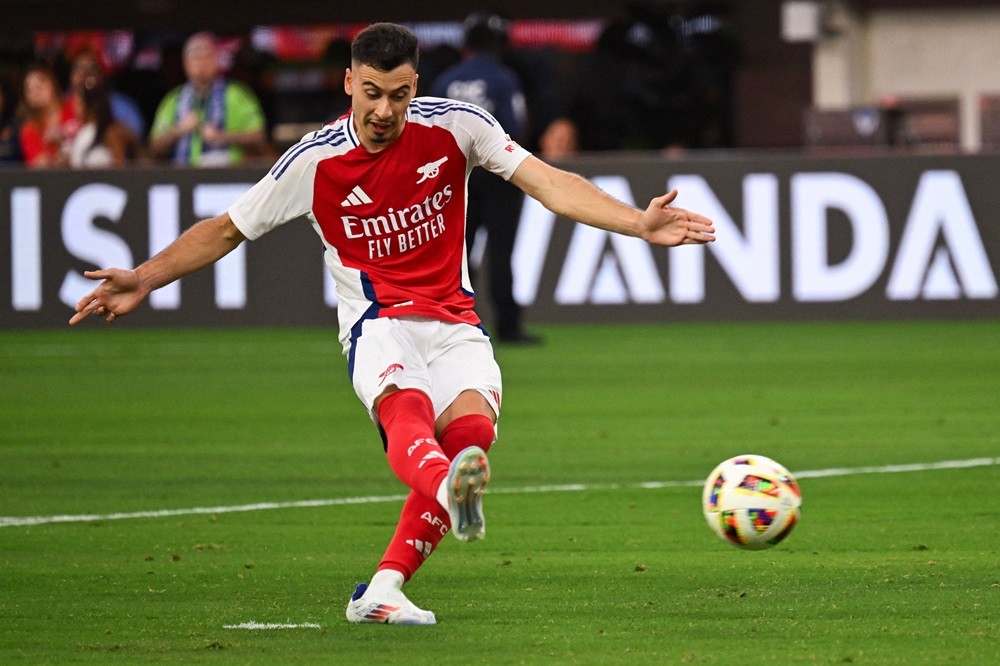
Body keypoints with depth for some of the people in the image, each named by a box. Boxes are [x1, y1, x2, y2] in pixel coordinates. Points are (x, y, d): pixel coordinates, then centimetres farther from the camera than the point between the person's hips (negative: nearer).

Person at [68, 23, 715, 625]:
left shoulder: (454, 125, 0)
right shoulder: (315, 161, -2)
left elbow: (548, 182, -4)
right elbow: (226, 230, 9)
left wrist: (638, 224, -15)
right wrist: (144, 279, 1)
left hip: (455, 322, 3)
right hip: (377, 322, -3)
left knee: (471, 426, -27)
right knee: (408, 411, -36)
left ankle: (382, 591, -24)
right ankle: (450, 492, -73)